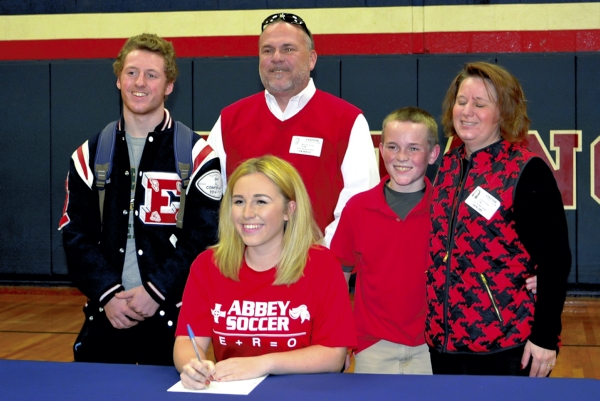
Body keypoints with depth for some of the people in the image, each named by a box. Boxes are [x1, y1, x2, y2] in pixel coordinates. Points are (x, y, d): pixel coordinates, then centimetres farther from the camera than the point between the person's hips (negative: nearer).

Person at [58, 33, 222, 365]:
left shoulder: (197, 155, -2)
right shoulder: (89, 155, 8)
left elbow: (204, 236, -7)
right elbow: (76, 235, 4)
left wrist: (156, 290, -14)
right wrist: (107, 293, -9)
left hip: (171, 316, -3)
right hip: (105, 315, 3)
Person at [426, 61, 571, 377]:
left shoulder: (527, 172, -9)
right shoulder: (447, 168, 8)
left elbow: (555, 260, -12)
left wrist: (546, 337, -15)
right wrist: (435, 328, 9)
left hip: (508, 347, -5)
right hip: (444, 341, 6)